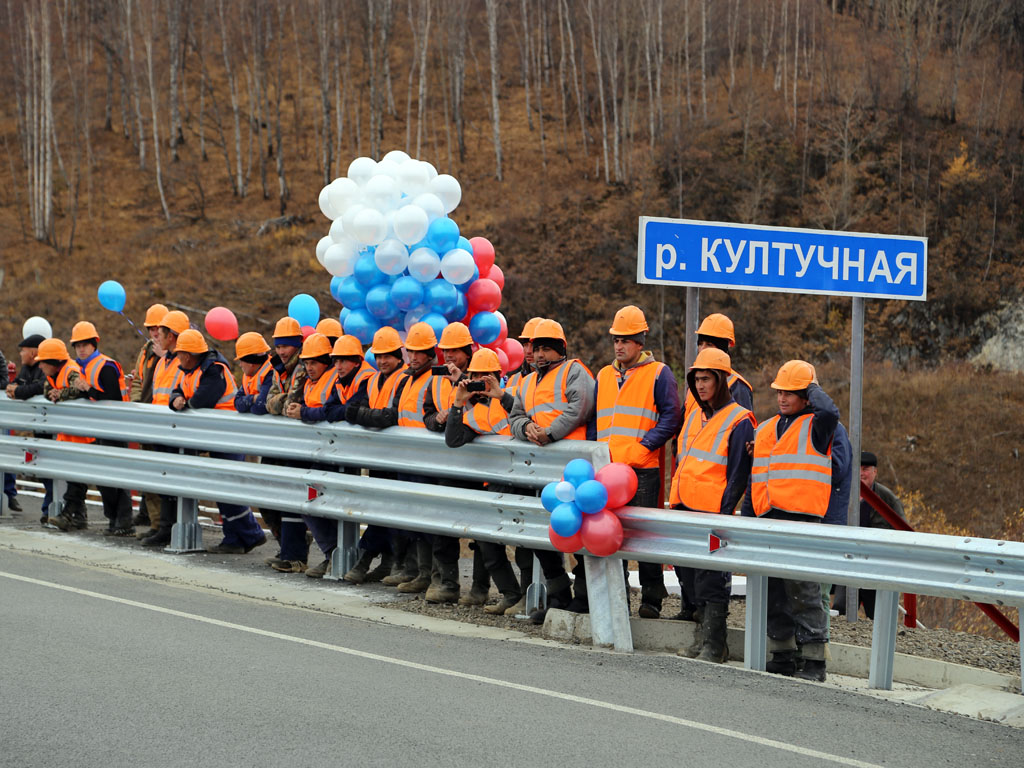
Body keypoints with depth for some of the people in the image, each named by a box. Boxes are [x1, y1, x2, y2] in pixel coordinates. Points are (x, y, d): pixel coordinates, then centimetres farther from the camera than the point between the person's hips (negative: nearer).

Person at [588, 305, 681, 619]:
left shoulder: (658, 373, 2)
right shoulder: (604, 376, 19)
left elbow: (671, 417, -5)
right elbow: (593, 420, 23)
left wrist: (645, 446, -14)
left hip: (643, 469, -5)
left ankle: (652, 599, 2)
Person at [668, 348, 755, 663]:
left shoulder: (739, 421, -7)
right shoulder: (695, 416, 17)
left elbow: (738, 474, -9)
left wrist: (725, 512, -13)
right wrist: (675, 500, 18)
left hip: (713, 512, -8)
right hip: (685, 508, 8)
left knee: (710, 578, -6)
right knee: (691, 576, 11)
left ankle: (713, 646, -1)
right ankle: (703, 636, 21)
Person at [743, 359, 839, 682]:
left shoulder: (814, 427, -1)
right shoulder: (765, 430, 20)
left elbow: (829, 412, -26)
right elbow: (755, 479, 24)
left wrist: (814, 389, -7)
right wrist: (747, 517, 19)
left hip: (802, 520, -7)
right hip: (768, 520, 7)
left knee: (803, 591, -9)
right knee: (774, 593, 9)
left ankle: (813, 661, -6)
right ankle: (783, 655, 18)